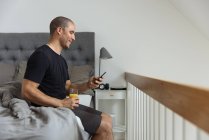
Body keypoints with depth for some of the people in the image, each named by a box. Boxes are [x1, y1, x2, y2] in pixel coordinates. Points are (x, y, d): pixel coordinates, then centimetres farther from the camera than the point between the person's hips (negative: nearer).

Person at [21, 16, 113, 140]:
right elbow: (27, 91, -23)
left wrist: (87, 85, -1)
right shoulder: (41, 55, -17)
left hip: (64, 105, 10)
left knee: (107, 119, 8)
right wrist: (61, 103, -22)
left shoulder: (61, 59, 15)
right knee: (105, 127, -12)